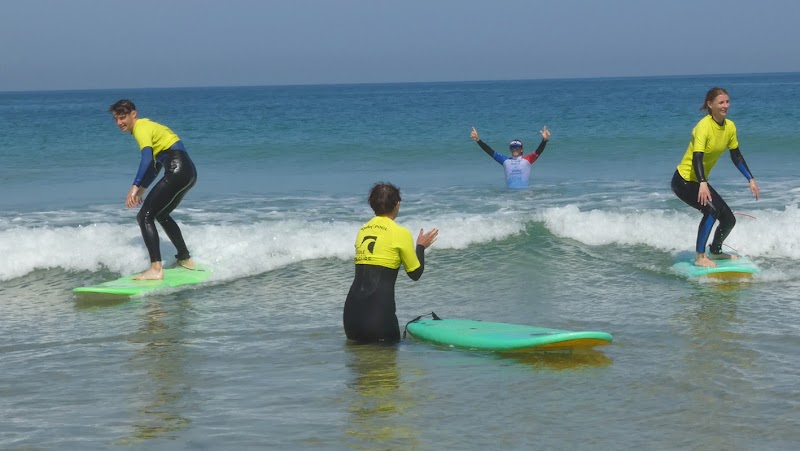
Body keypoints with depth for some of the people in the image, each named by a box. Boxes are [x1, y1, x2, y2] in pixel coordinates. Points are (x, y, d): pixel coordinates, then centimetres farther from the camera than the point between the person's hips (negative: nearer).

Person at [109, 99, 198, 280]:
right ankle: (185, 259, 37)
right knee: (161, 214, 29)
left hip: (177, 172, -10)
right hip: (189, 172, 10)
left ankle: (156, 268, -22)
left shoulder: (141, 128, -8)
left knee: (145, 216, -12)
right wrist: (142, 189, 23)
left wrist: (135, 186, -31)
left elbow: (147, 157, -25)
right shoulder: (148, 126, 22)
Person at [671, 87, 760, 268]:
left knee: (729, 219, 9)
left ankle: (715, 251, 36)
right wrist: (703, 184, -48)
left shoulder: (730, 127, -1)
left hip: (700, 181, 8)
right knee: (711, 209, -30)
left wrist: (751, 179, 6)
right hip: (684, 180, -8)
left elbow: (736, 156, 11)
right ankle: (700, 257, -24)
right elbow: (697, 157, -35)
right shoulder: (703, 127, -25)